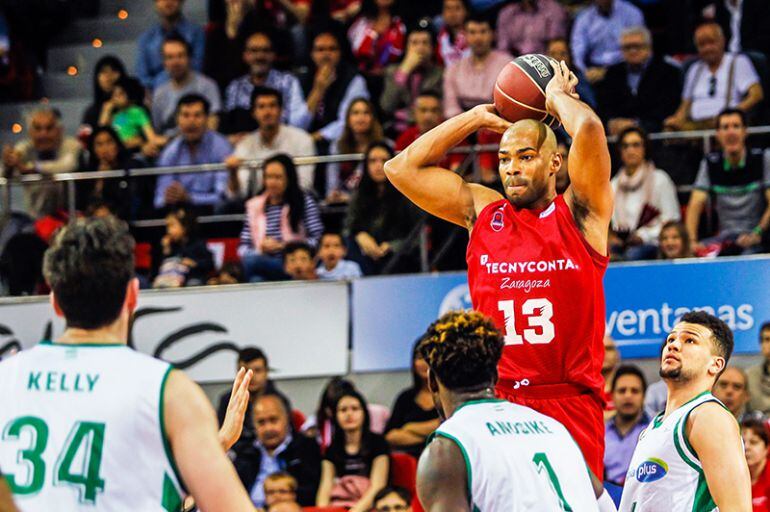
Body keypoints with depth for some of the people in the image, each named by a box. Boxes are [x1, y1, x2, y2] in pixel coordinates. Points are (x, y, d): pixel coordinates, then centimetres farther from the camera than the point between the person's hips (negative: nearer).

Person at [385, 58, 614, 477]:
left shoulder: (579, 214, 3)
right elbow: (402, 168, 13)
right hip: (495, 403, 3)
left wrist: (558, 97, 8)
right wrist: (478, 117, 16)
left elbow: (588, 129, -13)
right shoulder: (482, 212, 14)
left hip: (570, 402, -3)